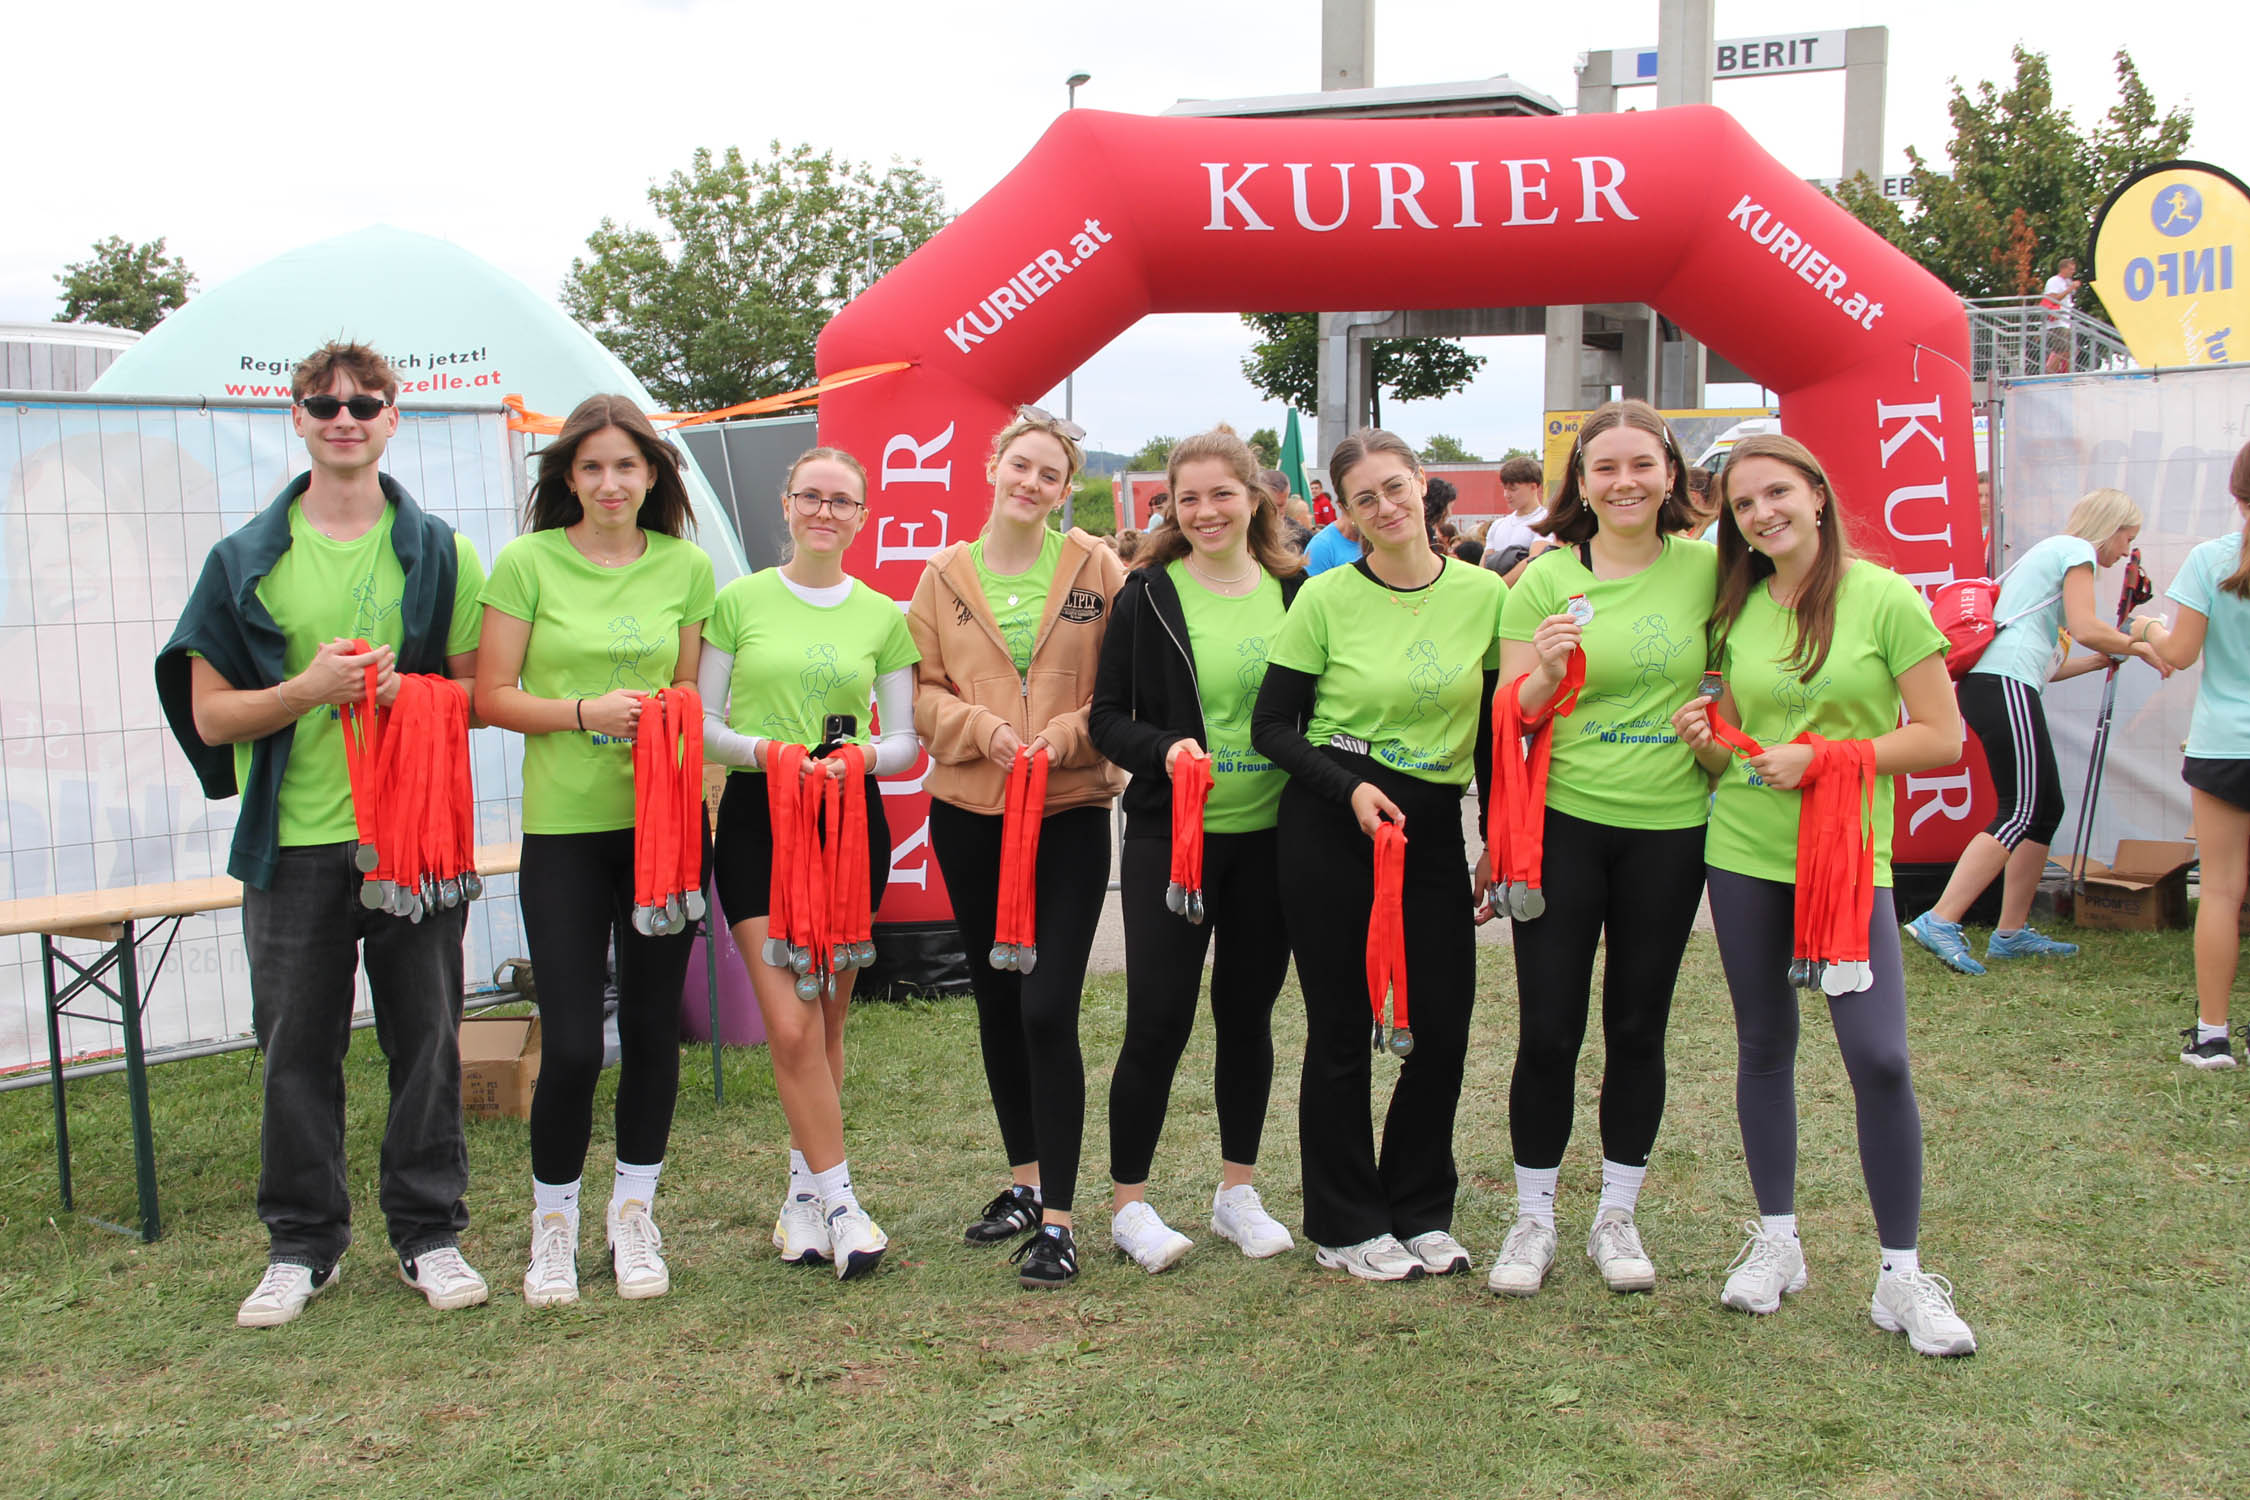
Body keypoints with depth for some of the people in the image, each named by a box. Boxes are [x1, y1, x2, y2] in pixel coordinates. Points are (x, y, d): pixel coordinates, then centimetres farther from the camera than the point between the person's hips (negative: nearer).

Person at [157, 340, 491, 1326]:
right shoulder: (246, 559, 6)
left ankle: (430, 1234, 19)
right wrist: (306, 690, -14)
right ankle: (302, 1245, 21)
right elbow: (210, 715, 4)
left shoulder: (439, 552, 7)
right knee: (297, 1046, 7)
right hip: (294, 840, 0)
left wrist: (406, 689, -12)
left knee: (426, 1038, 5)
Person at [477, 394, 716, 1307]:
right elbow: (493, 696, -2)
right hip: (565, 826, -2)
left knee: (653, 1024, 9)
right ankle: (553, 1219, 20)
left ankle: (634, 1211, 27)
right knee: (571, 1041, -3)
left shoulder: (686, 566, 6)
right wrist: (585, 711, -15)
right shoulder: (526, 562, -2)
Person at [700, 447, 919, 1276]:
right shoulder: (738, 601, 3)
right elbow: (700, 722, 2)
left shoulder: (883, 616, 7)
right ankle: (837, 1196, -1)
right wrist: (761, 750, -17)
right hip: (757, 816, -2)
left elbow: (907, 740, 7)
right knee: (790, 1023, -11)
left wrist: (863, 756, -15)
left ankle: (804, 1186, 22)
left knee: (827, 1022, 8)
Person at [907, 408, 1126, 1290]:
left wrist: (1063, 735, -17)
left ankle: (1057, 1219, -1)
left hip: (1070, 812, -3)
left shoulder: (1097, 571, 0)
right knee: (996, 1002, 14)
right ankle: (1025, 1180, 31)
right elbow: (922, 691, 5)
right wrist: (983, 728, -13)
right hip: (969, 813, 4)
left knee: (1048, 1009, -11)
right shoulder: (945, 576, 6)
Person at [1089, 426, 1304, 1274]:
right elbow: (1107, 717, -2)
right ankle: (1128, 1203, 14)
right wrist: (1165, 749, -21)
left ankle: (1236, 1191, 28)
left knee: (1248, 1012, 12)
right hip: (1169, 835, -3)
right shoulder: (1148, 594, -2)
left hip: (1270, 839, 3)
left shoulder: (1296, 592, 6)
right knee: (1158, 1018, -2)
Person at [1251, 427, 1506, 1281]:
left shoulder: (1484, 594, 3)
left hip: (1434, 826, 3)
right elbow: (1272, 724, -2)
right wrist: (1349, 788, -16)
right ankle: (1346, 1225, 20)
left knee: (1445, 1024, 4)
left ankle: (1421, 1211, 25)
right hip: (1329, 824, -3)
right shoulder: (1326, 598, -5)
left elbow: (1495, 729, 9)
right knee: (1341, 1026, 4)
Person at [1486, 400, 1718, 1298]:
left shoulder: (1706, 570, 2)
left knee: (1639, 1027, 11)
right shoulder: (1547, 579, -3)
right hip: (1563, 823, -2)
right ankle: (1533, 1219, 18)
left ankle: (1616, 1216, 27)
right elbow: (1508, 720, -2)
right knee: (1549, 1030, 1)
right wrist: (1545, 672, -21)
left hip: (1669, 829, 2)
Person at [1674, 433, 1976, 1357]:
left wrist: (1822, 759, -17)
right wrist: (1708, 743, -8)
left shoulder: (1884, 598, -6)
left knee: (1879, 1057, -9)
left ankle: (1902, 1274, 6)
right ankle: (1776, 1242, 25)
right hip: (1744, 852, 4)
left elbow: (1942, 737, -7)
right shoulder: (1737, 612, 6)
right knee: (1763, 1047, 10)